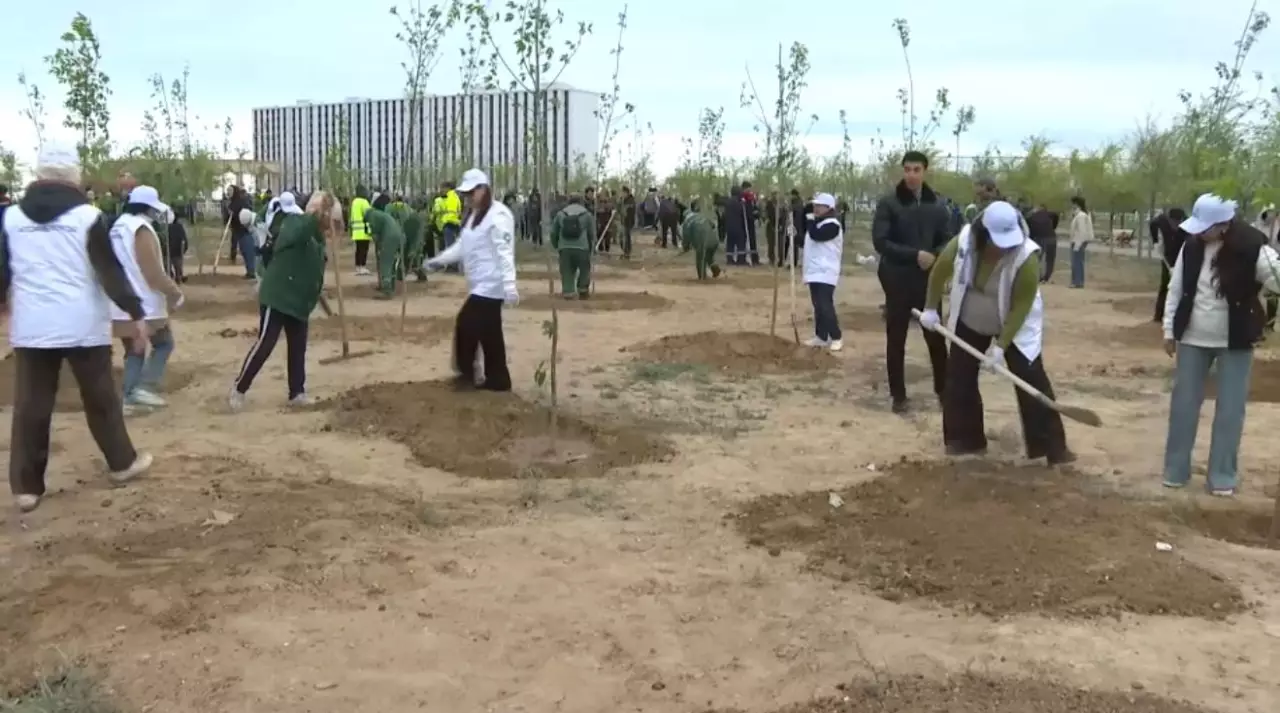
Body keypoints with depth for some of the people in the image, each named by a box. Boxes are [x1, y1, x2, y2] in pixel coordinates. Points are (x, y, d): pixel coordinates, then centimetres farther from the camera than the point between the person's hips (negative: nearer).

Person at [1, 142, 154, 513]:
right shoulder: (87, 216, -8)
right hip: (82, 324, -2)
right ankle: (122, 463, 26)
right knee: (101, 398, 13)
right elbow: (110, 271, -10)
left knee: (30, 406, 6)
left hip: (31, 326, 3)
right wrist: (135, 312, -5)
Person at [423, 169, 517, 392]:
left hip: (490, 286, -10)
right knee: (489, 333, 11)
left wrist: (510, 286, -28)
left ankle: (467, 374, 4)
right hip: (479, 285, 10)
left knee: (466, 325, -9)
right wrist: (438, 260, 6)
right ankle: (497, 379, 18)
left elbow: (505, 253, -22)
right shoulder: (473, 215, 16)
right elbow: (462, 247, 18)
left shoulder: (497, 215, -15)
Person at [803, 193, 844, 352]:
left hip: (825, 273, -10)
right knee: (818, 306, 12)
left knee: (825, 305, -13)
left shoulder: (832, 224, -14)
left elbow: (816, 235, -28)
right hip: (815, 271, 10)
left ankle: (836, 338, -5)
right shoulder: (816, 222, 17)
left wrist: (810, 221, -12)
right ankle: (821, 336, 18)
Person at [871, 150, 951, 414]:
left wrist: (934, 257, -12)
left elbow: (945, 241, 10)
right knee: (896, 339, 4)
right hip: (897, 280, -3)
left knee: (936, 337, 7)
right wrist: (915, 255, -20)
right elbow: (880, 241, -13)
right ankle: (898, 395, 14)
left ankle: (943, 389, 21)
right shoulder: (888, 203, -6)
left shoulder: (936, 206, 5)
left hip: (928, 280, 3)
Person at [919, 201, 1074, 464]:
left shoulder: (1027, 257, -32)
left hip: (1015, 327, -3)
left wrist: (1001, 345, -28)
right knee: (959, 377, 4)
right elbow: (939, 272, -4)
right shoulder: (962, 243, -24)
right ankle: (965, 440, 18)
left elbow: (1021, 307, -27)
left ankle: (1053, 448, -1)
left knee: (1032, 381, -8)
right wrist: (931, 308, 2)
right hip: (969, 323, 3)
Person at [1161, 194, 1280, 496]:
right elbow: (1176, 289, 4)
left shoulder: (1252, 249, -17)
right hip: (1192, 338, 3)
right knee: (1183, 404, 8)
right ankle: (1175, 470, 20)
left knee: (1230, 409, 3)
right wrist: (1169, 330, 6)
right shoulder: (1192, 246, -5)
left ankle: (1223, 476, 14)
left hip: (1235, 341, -3)